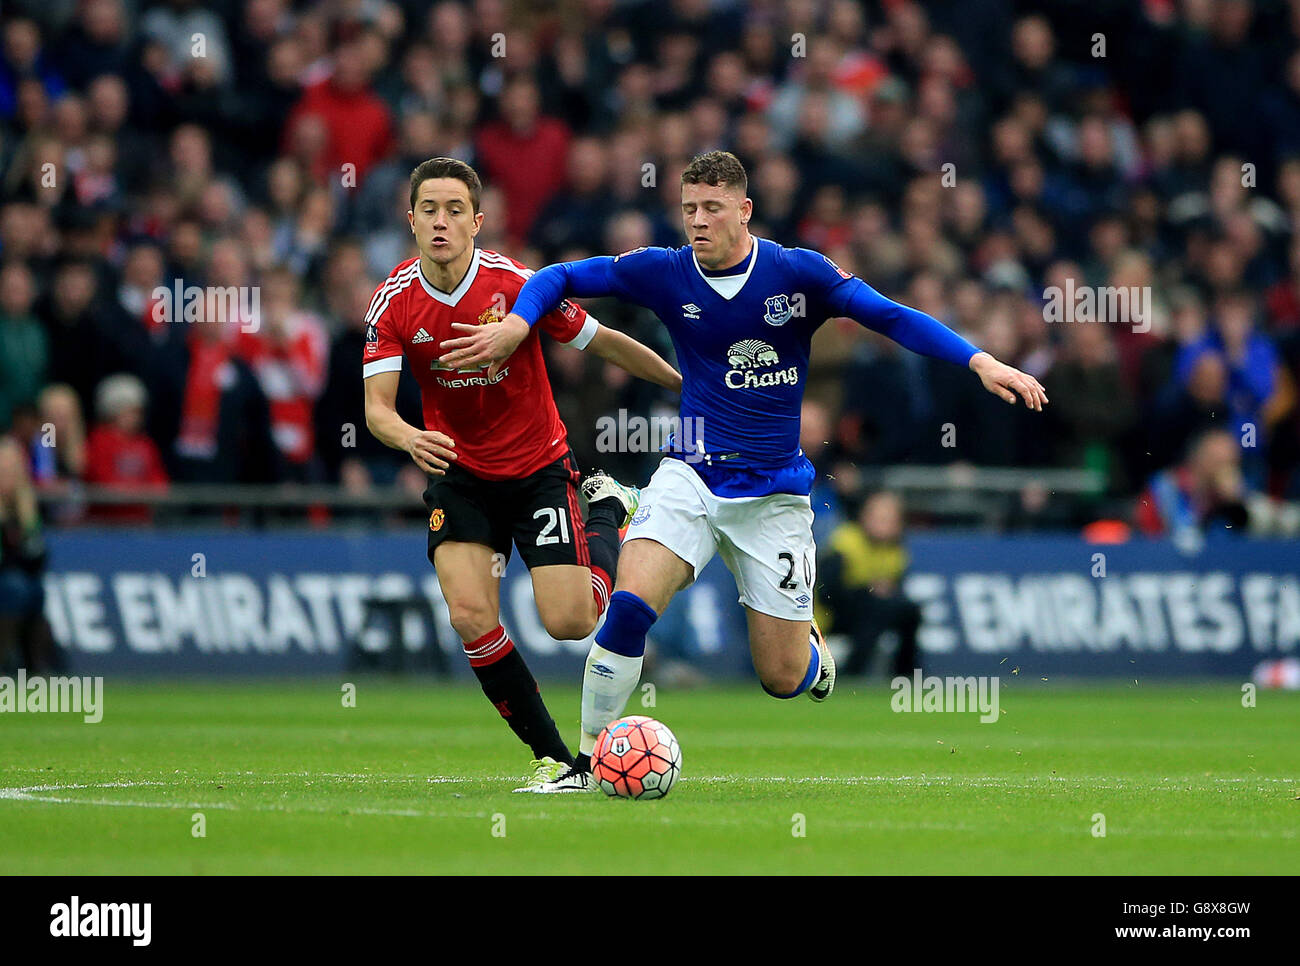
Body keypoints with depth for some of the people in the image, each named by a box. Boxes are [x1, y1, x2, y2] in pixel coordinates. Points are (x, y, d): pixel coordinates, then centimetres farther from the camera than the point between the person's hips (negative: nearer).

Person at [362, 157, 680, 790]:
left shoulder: (515, 284, -19)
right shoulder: (394, 303, -12)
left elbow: (603, 342, -6)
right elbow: (377, 406, -16)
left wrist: (690, 386, 1)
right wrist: (410, 439, -39)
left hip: (540, 467, -2)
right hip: (459, 472, 2)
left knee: (570, 622, -10)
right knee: (470, 613, -19)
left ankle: (609, 508, 23)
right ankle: (552, 756, -3)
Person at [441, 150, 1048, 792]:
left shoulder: (797, 273, -9)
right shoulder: (664, 272, -4)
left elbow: (893, 318, -9)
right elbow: (561, 279, 3)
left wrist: (982, 363, -20)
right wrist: (516, 324, -17)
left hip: (774, 492, -1)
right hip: (692, 475, 1)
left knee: (783, 680, 1)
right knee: (629, 604, -25)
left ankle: (812, 648, 39)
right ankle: (588, 760, -11)